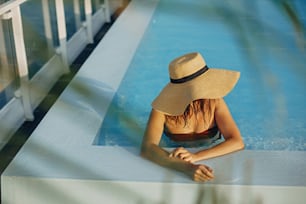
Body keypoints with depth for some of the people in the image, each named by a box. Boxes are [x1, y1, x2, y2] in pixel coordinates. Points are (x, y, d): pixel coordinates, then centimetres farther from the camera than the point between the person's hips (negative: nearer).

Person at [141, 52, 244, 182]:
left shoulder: (215, 102, -18)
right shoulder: (163, 107, -23)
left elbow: (237, 142, -24)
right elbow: (147, 148, -34)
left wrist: (195, 156, -40)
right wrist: (187, 167, -50)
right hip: (176, 167, 0)